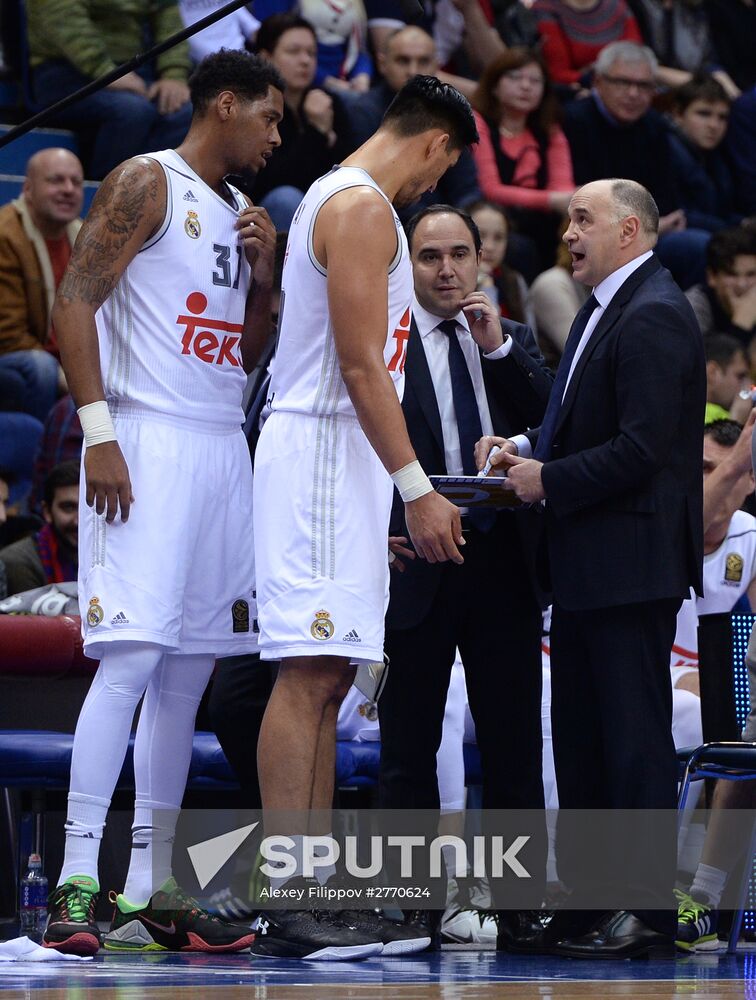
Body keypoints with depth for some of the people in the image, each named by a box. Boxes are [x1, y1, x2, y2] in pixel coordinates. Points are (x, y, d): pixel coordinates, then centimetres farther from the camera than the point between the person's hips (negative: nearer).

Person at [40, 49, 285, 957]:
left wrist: (263, 273, 6)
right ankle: (76, 883, -17)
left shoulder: (240, 212, 20)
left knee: (187, 673, 7)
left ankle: (151, 891, 10)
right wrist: (98, 431, -19)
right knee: (131, 658, -16)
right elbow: (73, 303, -12)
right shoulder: (146, 185, -5)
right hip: (147, 440, -9)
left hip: (223, 446, 9)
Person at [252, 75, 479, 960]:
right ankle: (285, 905, -15)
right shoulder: (362, 206, -11)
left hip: (338, 459, 11)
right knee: (308, 674, -13)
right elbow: (360, 363, -18)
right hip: (326, 452, -11)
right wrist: (418, 490, -19)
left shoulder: (340, 199, 21)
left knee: (325, 677, 9)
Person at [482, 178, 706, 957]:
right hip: (584, 569, 11)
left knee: (634, 736, -7)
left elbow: (642, 447, -23)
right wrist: (527, 446, 5)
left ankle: (647, 911, -4)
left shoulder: (653, 316, -16)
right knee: (578, 734, 14)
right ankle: (588, 897, 21)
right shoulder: (604, 310, 17)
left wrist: (549, 479, -15)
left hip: (629, 563, -11)